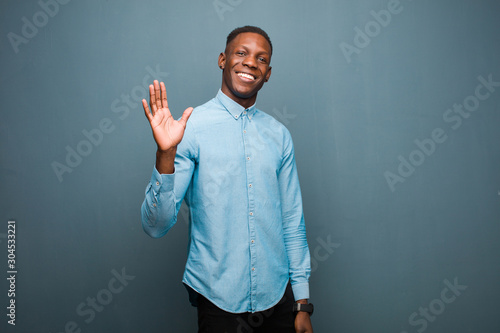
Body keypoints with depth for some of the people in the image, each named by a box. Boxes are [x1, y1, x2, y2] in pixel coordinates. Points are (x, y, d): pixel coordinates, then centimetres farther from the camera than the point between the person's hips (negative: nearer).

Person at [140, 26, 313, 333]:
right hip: (219, 301, -3)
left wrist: (302, 302, 7)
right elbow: (156, 226, -14)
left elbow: (292, 222, 7)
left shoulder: (279, 135, 4)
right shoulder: (190, 128, -10)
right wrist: (165, 155, -28)